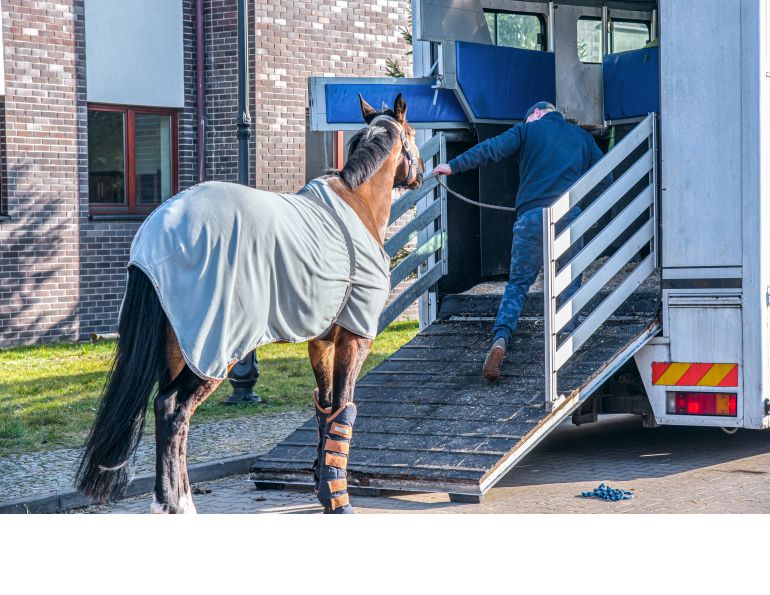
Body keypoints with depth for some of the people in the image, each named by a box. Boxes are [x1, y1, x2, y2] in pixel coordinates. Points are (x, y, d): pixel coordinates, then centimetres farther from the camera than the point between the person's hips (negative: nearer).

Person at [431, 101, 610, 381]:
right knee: (570, 281, 16)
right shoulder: (582, 137, 23)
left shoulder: (528, 129, 14)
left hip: (532, 214, -1)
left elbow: (491, 149, 1)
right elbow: (605, 178, 25)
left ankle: (500, 337, -17)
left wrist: (454, 166, 3)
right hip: (570, 216, 1)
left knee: (518, 283, 2)